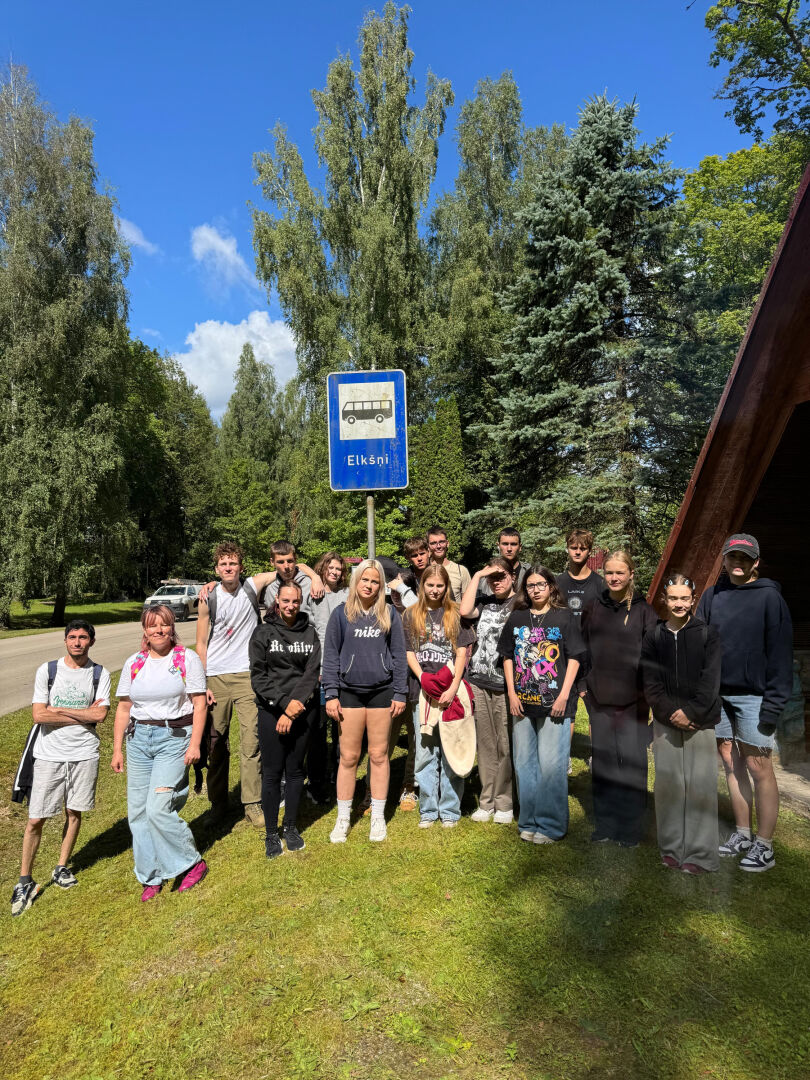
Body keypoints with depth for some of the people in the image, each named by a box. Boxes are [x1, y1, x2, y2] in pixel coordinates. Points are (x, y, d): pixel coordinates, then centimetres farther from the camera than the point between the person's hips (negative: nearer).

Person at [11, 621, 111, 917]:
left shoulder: (100, 674, -1)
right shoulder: (47, 670, -3)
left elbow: (100, 715, -10)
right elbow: (39, 715, -10)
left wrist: (59, 710, -12)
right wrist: (83, 714, -11)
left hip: (84, 753, 1)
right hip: (49, 754, -1)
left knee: (74, 813, 12)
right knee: (35, 819, 2)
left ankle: (61, 869, 31)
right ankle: (25, 881, 19)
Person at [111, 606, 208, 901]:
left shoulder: (187, 658, -3)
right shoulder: (133, 663, 9)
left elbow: (199, 704, -5)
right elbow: (123, 709, 13)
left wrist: (195, 744, -12)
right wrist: (117, 749, 10)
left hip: (175, 737, -5)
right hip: (138, 738, 5)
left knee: (158, 809, -12)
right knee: (137, 811, 6)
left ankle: (192, 863, 8)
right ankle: (151, 877, 23)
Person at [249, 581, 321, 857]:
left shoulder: (310, 632, 5)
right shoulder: (263, 632, 0)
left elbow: (312, 673, -2)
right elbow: (258, 675, -4)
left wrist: (292, 711, -11)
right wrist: (284, 702, -15)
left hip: (302, 710, 2)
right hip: (271, 709, -1)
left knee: (295, 769, 10)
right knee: (272, 772, 3)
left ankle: (291, 827, 26)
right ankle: (271, 833, 18)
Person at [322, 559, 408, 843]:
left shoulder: (389, 614, 3)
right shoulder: (341, 614, 1)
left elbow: (399, 655, 5)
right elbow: (331, 655, 1)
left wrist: (399, 693, 0)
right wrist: (331, 694, -5)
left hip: (382, 691, 1)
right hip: (349, 691, 0)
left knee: (379, 755, 8)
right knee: (348, 756, 5)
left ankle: (378, 817, 22)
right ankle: (343, 819, 20)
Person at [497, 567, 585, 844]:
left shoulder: (565, 617, -1)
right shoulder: (517, 619, 8)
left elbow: (574, 658, -2)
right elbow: (507, 656, 11)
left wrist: (564, 696, -9)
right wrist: (512, 693, 3)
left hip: (554, 703, -4)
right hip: (522, 702, 4)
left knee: (551, 764, -1)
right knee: (524, 763, 11)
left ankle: (551, 825, 14)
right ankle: (529, 822, 24)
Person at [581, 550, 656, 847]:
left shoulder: (643, 610, -2)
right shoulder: (593, 609, 7)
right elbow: (582, 650, 11)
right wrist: (580, 685, 7)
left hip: (633, 700, -3)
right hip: (599, 700, 3)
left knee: (633, 763, 3)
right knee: (603, 763, 10)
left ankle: (631, 828, 19)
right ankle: (604, 825, 24)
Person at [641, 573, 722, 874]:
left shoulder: (708, 634, 1)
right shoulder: (653, 637, 5)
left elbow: (710, 680, -5)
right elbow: (650, 682, 2)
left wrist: (691, 712, -14)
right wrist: (670, 714, -11)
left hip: (700, 722, -2)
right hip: (665, 722, 2)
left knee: (700, 786, -1)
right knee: (667, 784, 6)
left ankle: (700, 854, 10)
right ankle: (671, 848, 18)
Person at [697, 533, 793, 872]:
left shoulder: (770, 597, -4)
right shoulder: (712, 596, 7)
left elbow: (780, 653, -8)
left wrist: (774, 704, -12)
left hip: (752, 697, -4)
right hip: (718, 695, 5)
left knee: (758, 767, 0)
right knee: (731, 763, 12)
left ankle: (764, 847, 13)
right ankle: (743, 835, 26)